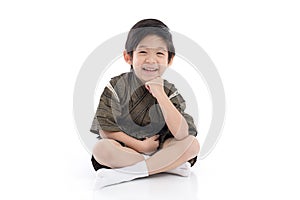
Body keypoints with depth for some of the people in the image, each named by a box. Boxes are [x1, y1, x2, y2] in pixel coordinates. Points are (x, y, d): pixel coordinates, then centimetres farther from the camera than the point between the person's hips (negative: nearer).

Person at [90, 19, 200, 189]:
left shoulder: (169, 92, -7)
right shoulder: (116, 87, -8)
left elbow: (181, 134, -22)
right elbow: (106, 130, -10)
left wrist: (160, 95, -26)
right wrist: (140, 145, -15)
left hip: (159, 150, 2)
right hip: (125, 150, -1)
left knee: (192, 144, -23)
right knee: (101, 149, -31)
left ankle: (125, 172, -27)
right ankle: (168, 166, -22)